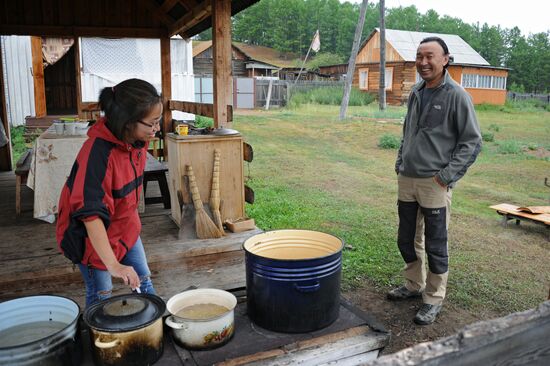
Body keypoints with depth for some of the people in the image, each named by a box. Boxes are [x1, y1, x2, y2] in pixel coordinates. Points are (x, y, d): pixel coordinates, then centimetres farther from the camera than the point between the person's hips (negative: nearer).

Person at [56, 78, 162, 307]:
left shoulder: (137, 139, -10)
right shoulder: (98, 153, -33)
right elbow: (91, 213, -37)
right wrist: (112, 264, -40)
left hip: (125, 225, 7)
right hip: (92, 233, -7)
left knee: (143, 282, 13)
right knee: (101, 294, 5)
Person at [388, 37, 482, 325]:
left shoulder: (456, 96, -9)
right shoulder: (416, 93, 10)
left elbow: (472, 142, -9)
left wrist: (447, 176, -14)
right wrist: (400, 164, 12)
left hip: (434, 184, -6)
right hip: (406, 181, 6)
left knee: (435, 246, 5)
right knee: (407, 240, 16)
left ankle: (434, 299, 21)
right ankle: (414, 285, 36)